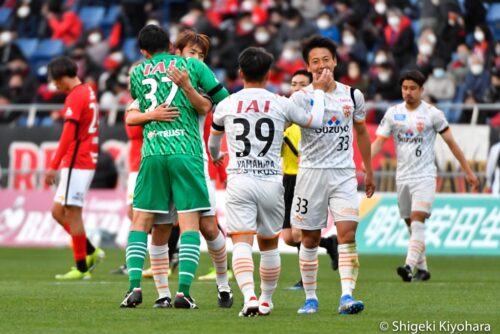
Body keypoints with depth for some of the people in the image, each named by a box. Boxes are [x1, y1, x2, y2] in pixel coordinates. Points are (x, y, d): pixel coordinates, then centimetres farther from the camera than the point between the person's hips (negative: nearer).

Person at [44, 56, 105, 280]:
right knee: (58, 211, 12)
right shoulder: (88, 92, 16)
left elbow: (68, 135, -20)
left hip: (76, 163, -10)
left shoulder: (75, 97, -13)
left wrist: (53, 166, -21)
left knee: (72, 212, -6)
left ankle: (81, 268, -4)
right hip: (88, 160, 10)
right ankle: (91, 252, 11)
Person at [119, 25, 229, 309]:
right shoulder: (192, 65, 8)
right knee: (190, 222, -1)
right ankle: (184, 291, -12)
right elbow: (224, 101, 10)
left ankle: (135, 286, -6)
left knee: (140, 222, 8)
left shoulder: (137, 73, 13)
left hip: (152, 152, 2)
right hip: (186, 152, -2)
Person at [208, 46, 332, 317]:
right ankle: (266, 300, 26)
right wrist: (319, 91, 33)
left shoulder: (226, 106, 6)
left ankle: (249, 297, -30)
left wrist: (215, 157, 49)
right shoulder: (280, 104, 2)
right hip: (271, 182, 1)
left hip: (239, 182, -1)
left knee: (241, 243, -10)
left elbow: (212, 144, 26)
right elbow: (316, 121, 17)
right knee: (269, 244, 16)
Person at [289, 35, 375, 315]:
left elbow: (361, 132, 20)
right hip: (312, 173, -1)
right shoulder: (301, 97, -3)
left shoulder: (352, 95, 7)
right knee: (310, 238, 4)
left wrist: (369, 171, 23)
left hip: (344, 173, 2)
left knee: (347, 232, -14)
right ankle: (311, 298, 16)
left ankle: (347, 297, -19)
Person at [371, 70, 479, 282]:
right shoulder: (393, 113, 6)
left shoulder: (432, 114, -4)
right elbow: (379, 141, 2)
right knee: (411, 225, 9)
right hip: (402, 176, 4)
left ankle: (410, 266, -29)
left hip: (424, 176, -4)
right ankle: (422, 269, 21)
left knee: (417, 221, -19)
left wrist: (468, 171, 4)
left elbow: (451, 142, 2)